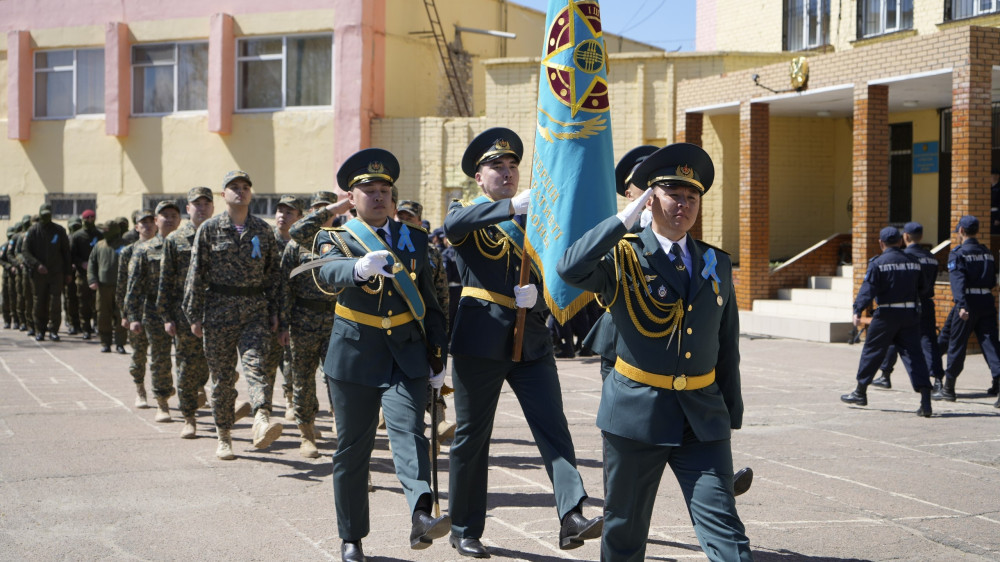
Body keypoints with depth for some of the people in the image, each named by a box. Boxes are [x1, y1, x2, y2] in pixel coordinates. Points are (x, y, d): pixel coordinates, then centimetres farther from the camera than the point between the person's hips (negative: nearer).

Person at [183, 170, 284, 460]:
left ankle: (262, 421, -37)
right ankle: (224, 438, 15)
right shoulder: (210, 229, 3)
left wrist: (274, 311, 7)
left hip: (255, 308, 1)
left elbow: (273, 271, 12)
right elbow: (196, 274, 2)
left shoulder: (262, 229, 9)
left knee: (255, 362, -19)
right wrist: (194, 315, -2)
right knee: (221, 374, 5)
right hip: (219, 308, -1)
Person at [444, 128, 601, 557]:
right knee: (471, 438, 5)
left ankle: (571, 518, -20)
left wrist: (538, 294, -10)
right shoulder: (467, 216, 3)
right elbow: (454, 224, -23)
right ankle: (464, 530, 18)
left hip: (532, 344, 3)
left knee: (554, 428, -11)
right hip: (479, 343, -3)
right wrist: (512, 206, -34)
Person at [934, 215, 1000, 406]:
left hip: (968, 304, -5)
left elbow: (958, 281, -17)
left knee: (957, 345, 6)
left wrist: (962, 305, -25)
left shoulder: (958, 253, -5)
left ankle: (948, 389, 17)